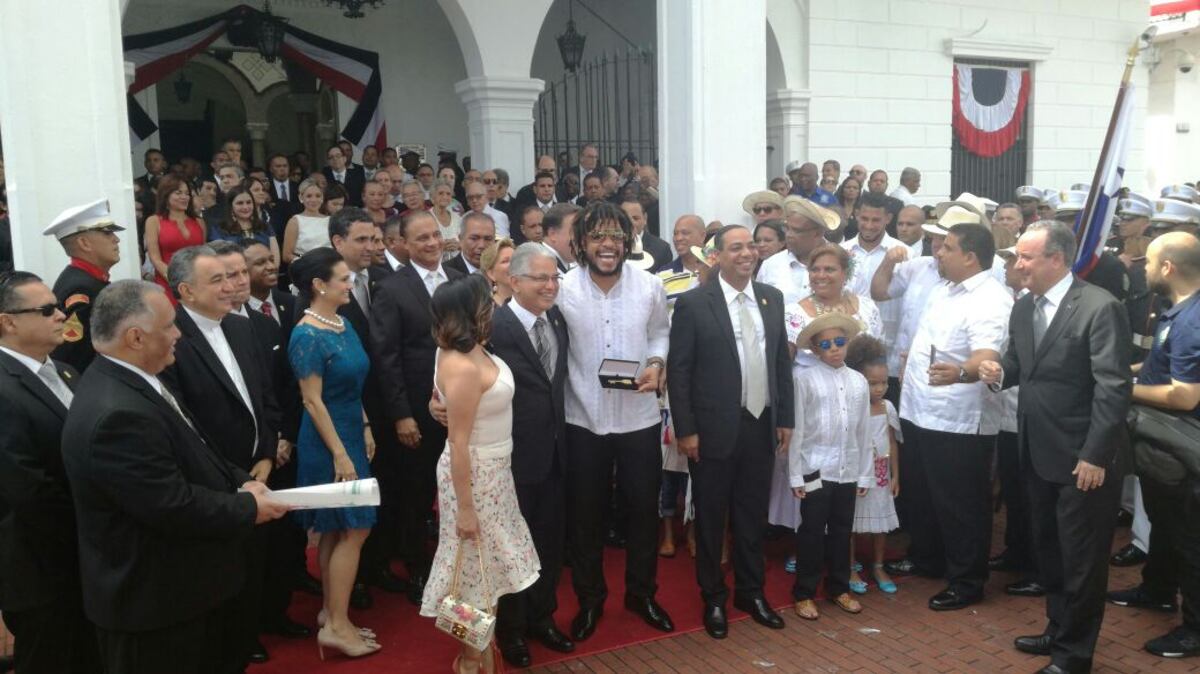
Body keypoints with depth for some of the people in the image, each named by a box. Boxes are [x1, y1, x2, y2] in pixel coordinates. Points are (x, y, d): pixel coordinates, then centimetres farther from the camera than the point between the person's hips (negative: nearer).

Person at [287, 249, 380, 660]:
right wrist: (340, 455, -19)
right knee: (354, 529, -3)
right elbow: (313, 401, -19)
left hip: (351, 434, 9)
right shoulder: (307, 336, -19)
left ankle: (331, 614, 25)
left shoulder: (343, 324, 6)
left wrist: (366, 428, 10)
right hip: (328, 441, -9)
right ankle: (337, 626, 6)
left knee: (336, 530, 14)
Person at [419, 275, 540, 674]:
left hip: (492, 469, 10)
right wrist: (465, 509, -21)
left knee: (488, 559, 23)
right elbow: (458, 444, -25)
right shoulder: (463, 368, -29)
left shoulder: (471, 349, -3)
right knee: (476, 563, 8)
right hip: (474, 474, -10)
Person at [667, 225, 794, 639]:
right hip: (715, 428, -4)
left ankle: (751, 591, 32)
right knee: (711, 517, 10)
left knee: (753, 515, 16)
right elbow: (678, 370, -10)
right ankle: (713, 598, 26)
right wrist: (686, 430, -12)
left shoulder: (772, 298, 6)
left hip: (762, 425, 4)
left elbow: (782, 361, 11)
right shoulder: (693, 303, -10)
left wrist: (785, 418, 8)